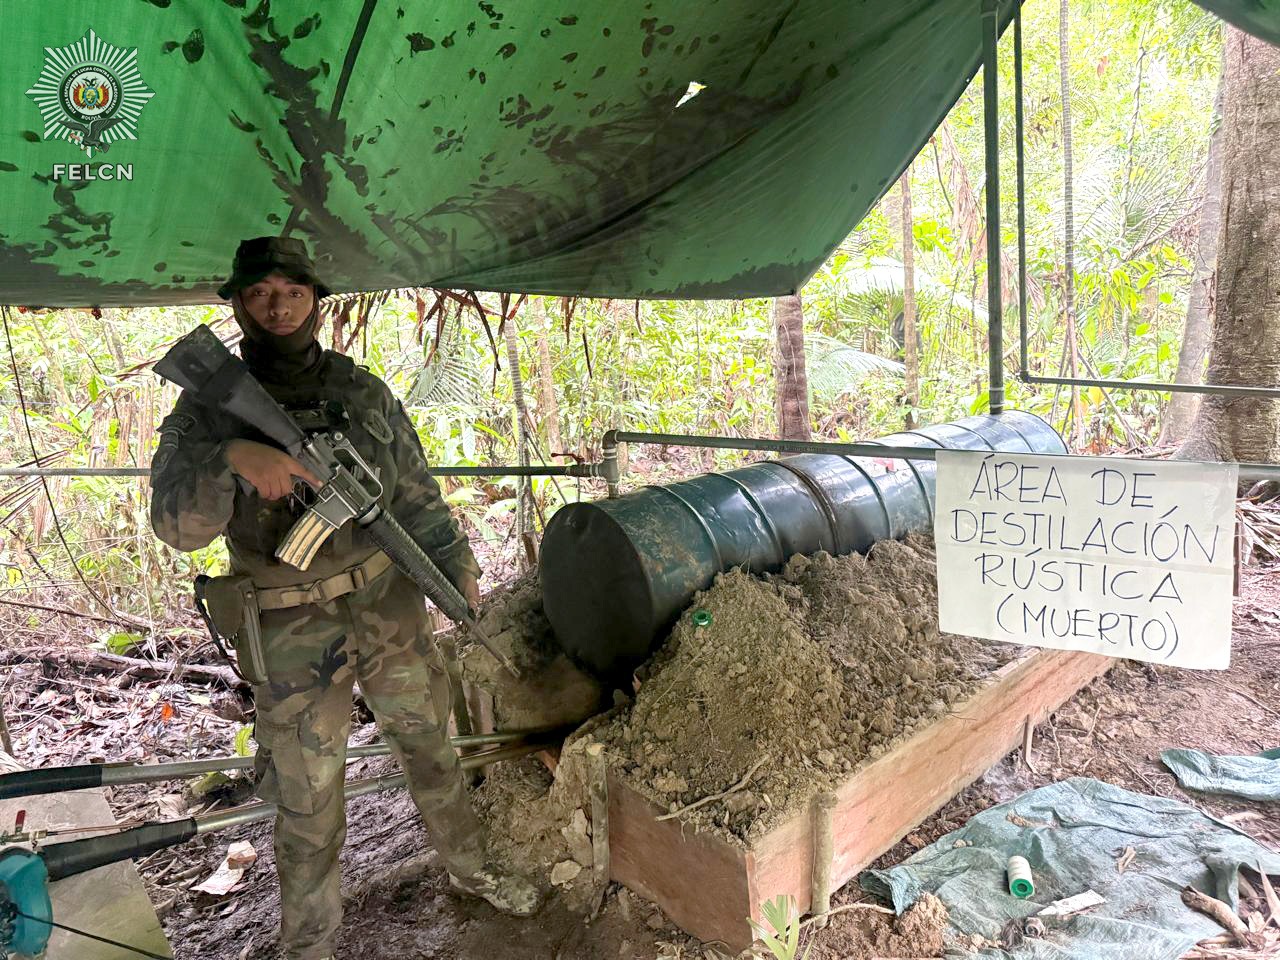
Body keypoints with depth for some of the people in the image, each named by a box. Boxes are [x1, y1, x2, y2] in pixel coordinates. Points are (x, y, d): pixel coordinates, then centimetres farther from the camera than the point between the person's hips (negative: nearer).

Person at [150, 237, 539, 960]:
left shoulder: (364, 390, 2)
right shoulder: (208, 405, -6)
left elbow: (415, 491, 9)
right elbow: (178, 523, -17)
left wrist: (454, 559, -2)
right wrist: (234, 458, -35)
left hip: (391, 606, 3)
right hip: (296, 630, -3)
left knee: (431, 747, 19)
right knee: (308, 800, 8)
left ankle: (472, 870, 43)